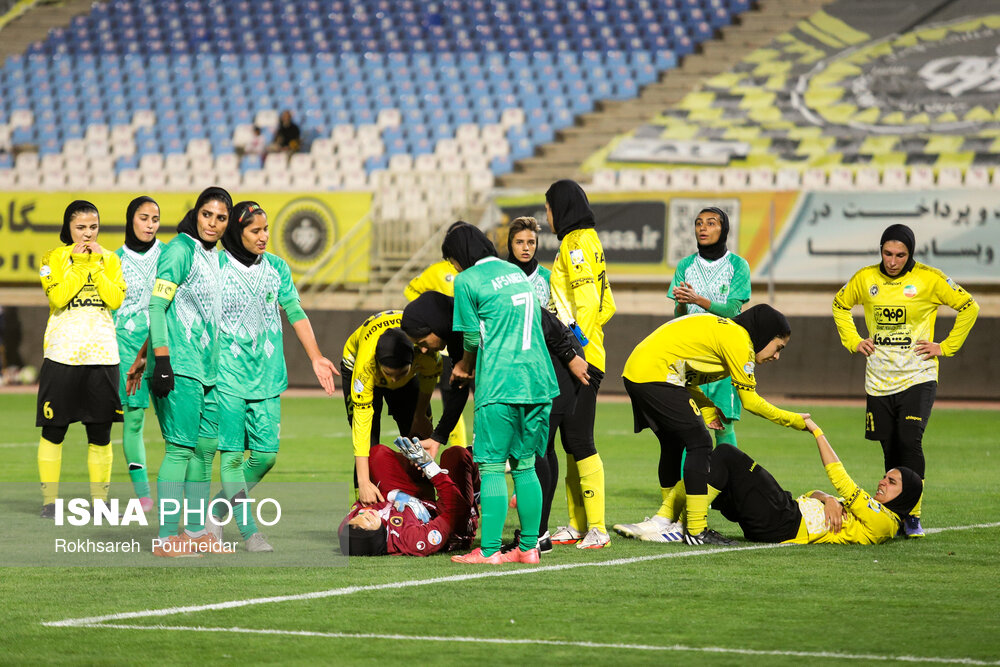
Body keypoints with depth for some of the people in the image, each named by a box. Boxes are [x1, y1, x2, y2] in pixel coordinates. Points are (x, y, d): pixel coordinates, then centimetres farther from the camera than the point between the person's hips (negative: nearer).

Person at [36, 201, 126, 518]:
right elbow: (58, 296, -13)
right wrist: (79, 264, -11)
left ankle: (99, 500, 11)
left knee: (100, 433, 3)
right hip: (62, 354, -2)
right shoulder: (54, 258, 3)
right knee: (53, 431, -1)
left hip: (102, 354, 2)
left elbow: (117, 299, -4)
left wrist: (97, 264, -7)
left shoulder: (109, 259, 10)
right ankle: (49, 500, 7)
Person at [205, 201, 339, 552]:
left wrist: (316, 358, 9)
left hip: (267, 374, 4)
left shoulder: (276, 267, 9)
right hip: (228, 373, -4)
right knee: (233, 453, -6)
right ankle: (248, 530, -2)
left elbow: (295, 313, 14)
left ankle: (217, 509, 18)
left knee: (265, 455, 0)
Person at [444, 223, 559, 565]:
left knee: (491, 467, -4)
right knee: (525, 465, 12)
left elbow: (473, 337, 2)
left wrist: (467, 362, 26)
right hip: (538, 382, 6)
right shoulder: (516, 273, 19)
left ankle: (489, 550, -7)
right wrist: (469, 364, 23)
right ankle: (529, 547, 12)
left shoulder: (467, 281, -2)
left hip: (499, 386, -6)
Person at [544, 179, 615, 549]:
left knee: (580, 440, -11)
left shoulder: (575, 244, -9)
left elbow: (588, 302, -19)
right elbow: (606, 306, 23)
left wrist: (577, 342, -23)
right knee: (572, 441, 12)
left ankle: (597, 528, -12)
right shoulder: (588, 242, 20)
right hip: (579, 357, 10)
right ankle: (578, 524, 15)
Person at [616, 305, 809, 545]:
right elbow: (749, 400, -5)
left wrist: (706, 409, 11)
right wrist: (793, 420, 5)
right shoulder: (738, 340, -7)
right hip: (656, 374, -10)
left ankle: (667, 522, 30)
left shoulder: (721, 329, 22)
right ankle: (696, 530, -9)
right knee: (699, 444, -7)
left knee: (673, 445, 21)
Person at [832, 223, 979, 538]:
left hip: (917, 378, -3)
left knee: (910, 443, -17)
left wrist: (945, 347, -2)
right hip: (879, 379, 3)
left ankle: (913, 516, -9)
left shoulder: (929, 279, -6)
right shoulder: (865, 279, 3)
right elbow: (840, 305, 23)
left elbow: (969, 307, 2)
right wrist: (853, 341, 11)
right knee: (891, 450, 6)